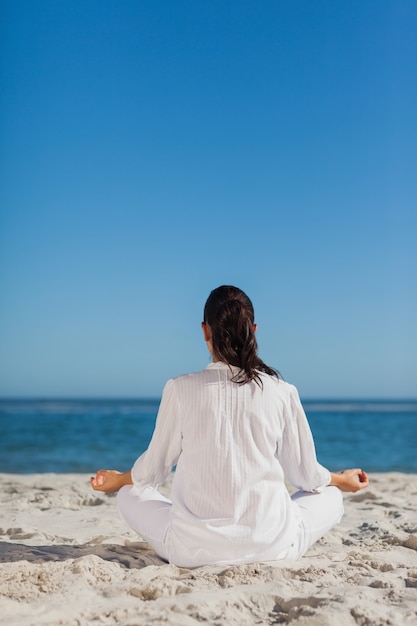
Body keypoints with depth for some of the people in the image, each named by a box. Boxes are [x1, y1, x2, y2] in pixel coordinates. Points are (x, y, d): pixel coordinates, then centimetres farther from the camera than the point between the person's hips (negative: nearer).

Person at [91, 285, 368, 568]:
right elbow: (305, 473, 5)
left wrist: (117, 480, 27)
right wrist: (340, 480, 28)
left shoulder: (181, 388, -6)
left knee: (129, 497, 25)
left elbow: (155, 466, 5)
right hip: (270, 545, 1)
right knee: (332, 498, 26)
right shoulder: (281, 392, -5)